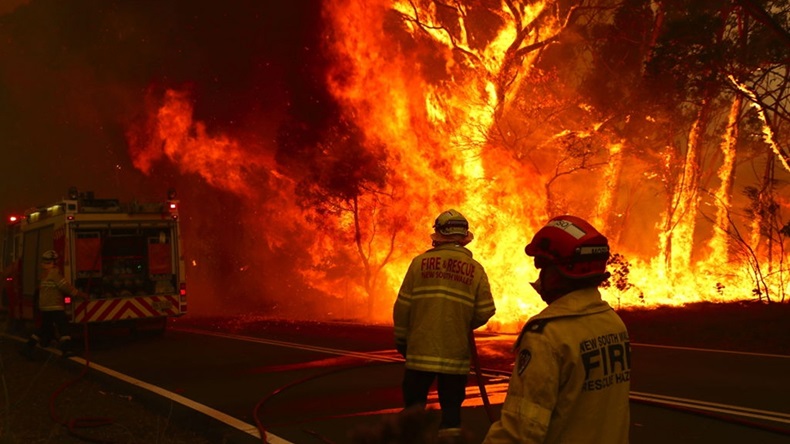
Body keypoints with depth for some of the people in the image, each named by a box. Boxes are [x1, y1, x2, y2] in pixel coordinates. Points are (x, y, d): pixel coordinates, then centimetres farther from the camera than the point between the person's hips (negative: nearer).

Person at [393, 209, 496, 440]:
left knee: (414, 402, 13)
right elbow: (485, 312, -4)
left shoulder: (420, 262, -4)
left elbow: (402, 307, -2)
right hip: (456, 353, 1)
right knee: (451, 404, 11)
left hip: (421, 350, 0)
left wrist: (401, 339, 11)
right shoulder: (475, 269, -2)